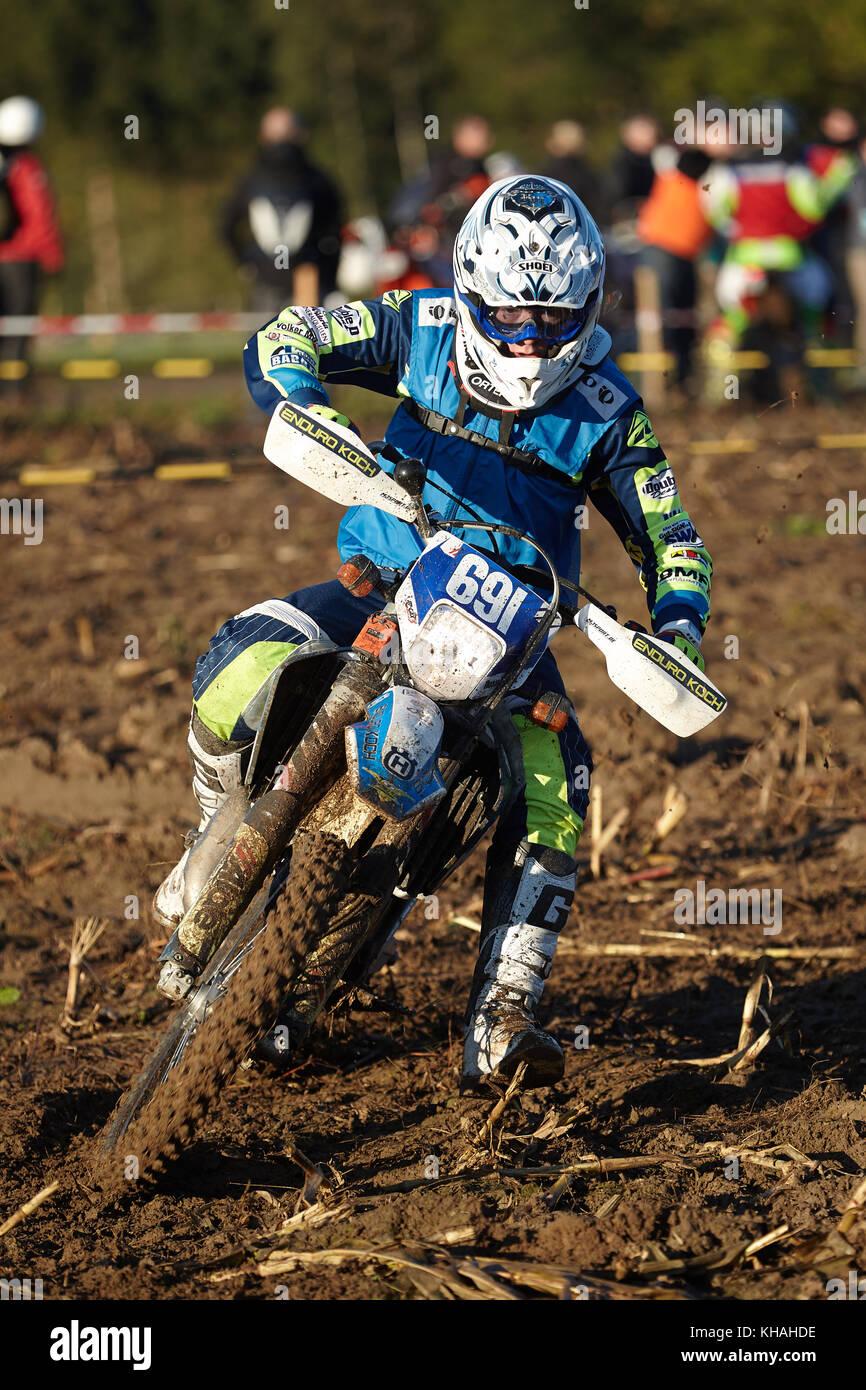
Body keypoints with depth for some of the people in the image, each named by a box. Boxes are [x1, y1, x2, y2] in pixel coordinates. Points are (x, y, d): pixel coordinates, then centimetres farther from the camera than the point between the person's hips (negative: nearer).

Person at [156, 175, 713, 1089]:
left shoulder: (606, 412, -4)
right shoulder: (422, 332, -4)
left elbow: (669, 539, 1)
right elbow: (281, 345, -7)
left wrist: (677, 631, -19)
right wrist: (318, 424, -28)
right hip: (382, 584, 0)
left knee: (554, 791, -24)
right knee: (240, 669, -27)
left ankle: (501, 1017, -24)